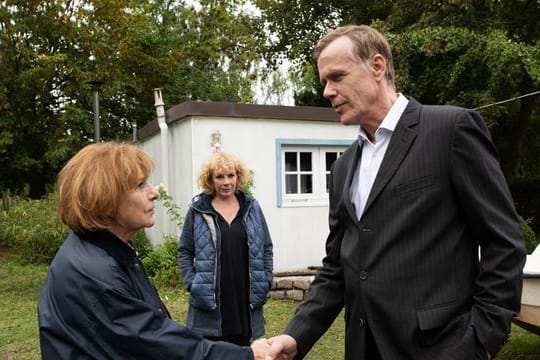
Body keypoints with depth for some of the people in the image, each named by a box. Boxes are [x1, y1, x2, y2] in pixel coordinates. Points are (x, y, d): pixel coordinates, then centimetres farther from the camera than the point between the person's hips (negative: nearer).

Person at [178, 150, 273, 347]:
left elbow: (266, 248, 11)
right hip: (210, 299, -2)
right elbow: (184, 251, 3)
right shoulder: (197, 209, -1)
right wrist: (193, 284, -7)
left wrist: (266, 282, 3)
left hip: (245, 297, 3)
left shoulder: (252, 207, 6)